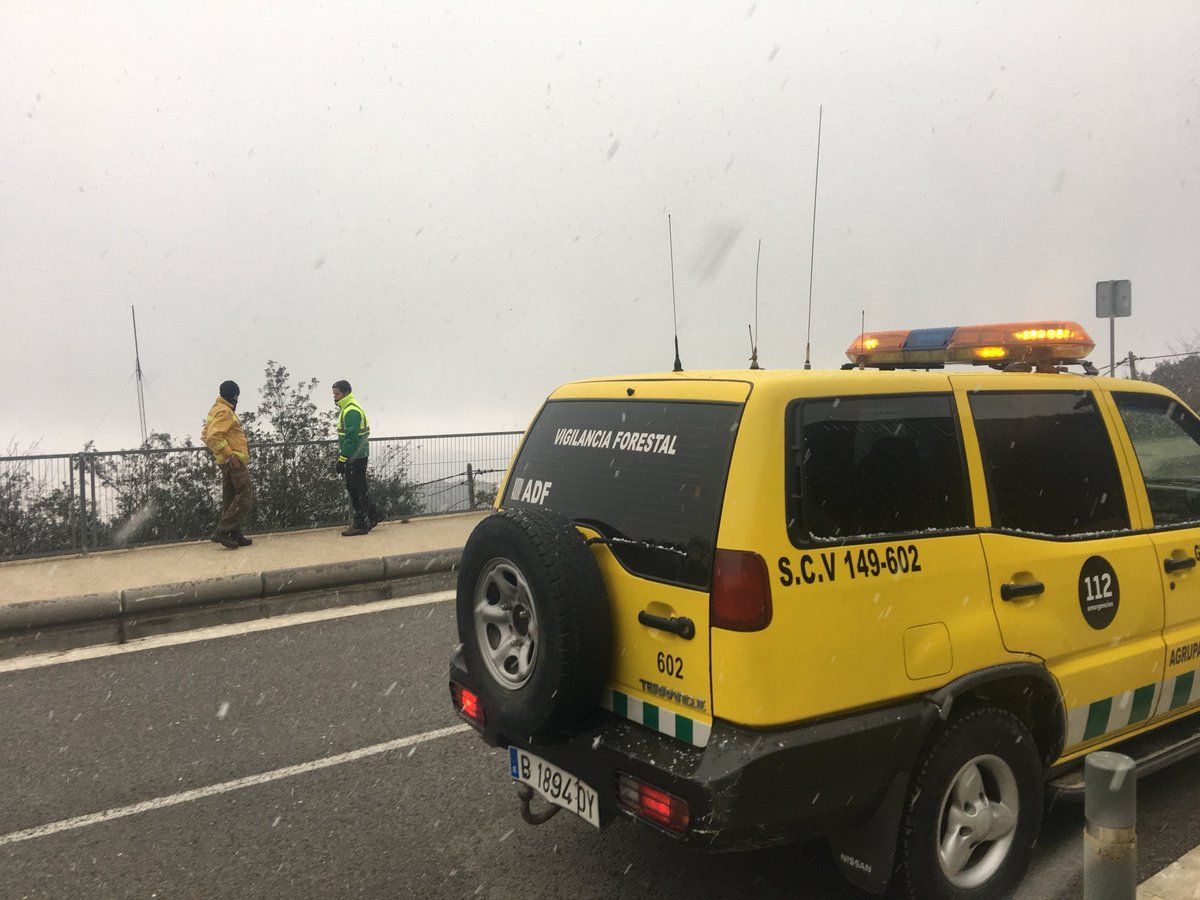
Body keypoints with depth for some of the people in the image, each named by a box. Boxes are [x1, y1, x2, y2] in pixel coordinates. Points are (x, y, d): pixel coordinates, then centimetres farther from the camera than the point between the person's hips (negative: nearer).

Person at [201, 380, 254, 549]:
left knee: (230, 498, 11)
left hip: (228, 462, 11)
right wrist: (229, 454, -23)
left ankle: (235, 535, 16)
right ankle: (222, 531, -14)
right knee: (245, 497, -11)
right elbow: (214, 436, -25)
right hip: (235, 461, -11)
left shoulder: (217, 409, 19)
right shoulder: (224, 411, -13)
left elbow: (206, 435, 25)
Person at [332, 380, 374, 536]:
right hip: (354, 457, 11)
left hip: (356, 457, -11)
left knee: (358, 490, -6)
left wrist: (342, 459, -22)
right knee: (353, 488, 15)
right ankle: (370, 518, 22)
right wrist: (341, 457, 22)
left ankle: (361, 524, -2)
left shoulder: (351, 411, -17)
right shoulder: (346, 409, 17)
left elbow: (351, 437, -23)